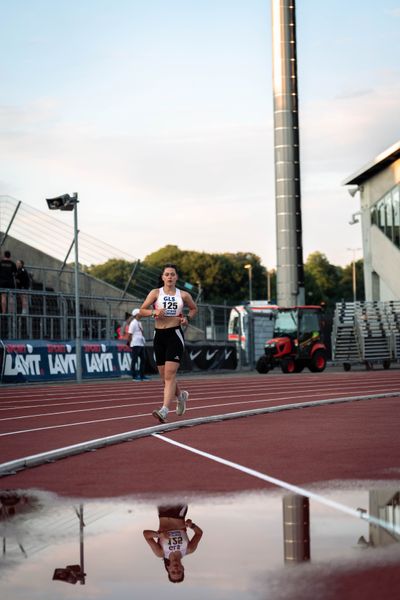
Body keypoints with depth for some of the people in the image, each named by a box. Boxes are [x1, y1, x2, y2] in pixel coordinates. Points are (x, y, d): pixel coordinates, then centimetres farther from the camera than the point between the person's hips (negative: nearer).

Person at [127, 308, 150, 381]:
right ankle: (134, 376, -3)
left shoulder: (139, 323, 18)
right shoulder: (133, 323, -10)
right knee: (135, 360, -6)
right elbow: (129, 334, -14)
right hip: (136, 344, -10)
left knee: (143, 359, 10)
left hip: (141, 344, 10)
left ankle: (142, 375, 15)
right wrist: (129, 343, -13)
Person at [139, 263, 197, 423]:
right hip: (159, 335, 3)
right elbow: (142, 311, 2)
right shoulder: (156, 293, 4)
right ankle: (181, 395, 40)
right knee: (164, 377, 11)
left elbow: (194, 308, 21)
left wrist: (187, 318, 2)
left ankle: (164, 410, -23)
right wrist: (154, 312, -16)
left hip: (175, 335, -3)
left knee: (169, 375, -16)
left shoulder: (183, 295, 4)